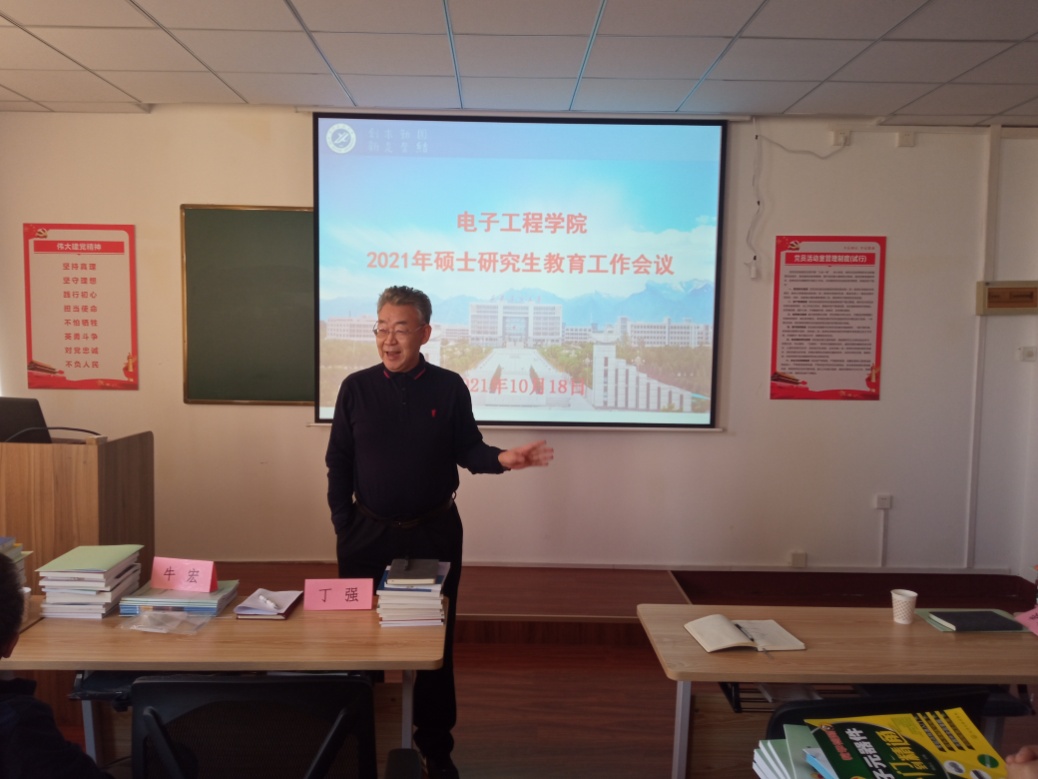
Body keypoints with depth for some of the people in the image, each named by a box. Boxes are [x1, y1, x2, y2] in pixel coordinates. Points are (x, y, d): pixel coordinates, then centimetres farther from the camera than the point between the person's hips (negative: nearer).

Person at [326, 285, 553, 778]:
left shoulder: (449, 387, -3)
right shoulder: (356, 388, -2)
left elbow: (467, 450, -2)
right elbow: (339, 463, 0)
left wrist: (502, 459, -23)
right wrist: (343, 526, -3)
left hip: (435, 532, 0)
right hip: (368, 533, 1)